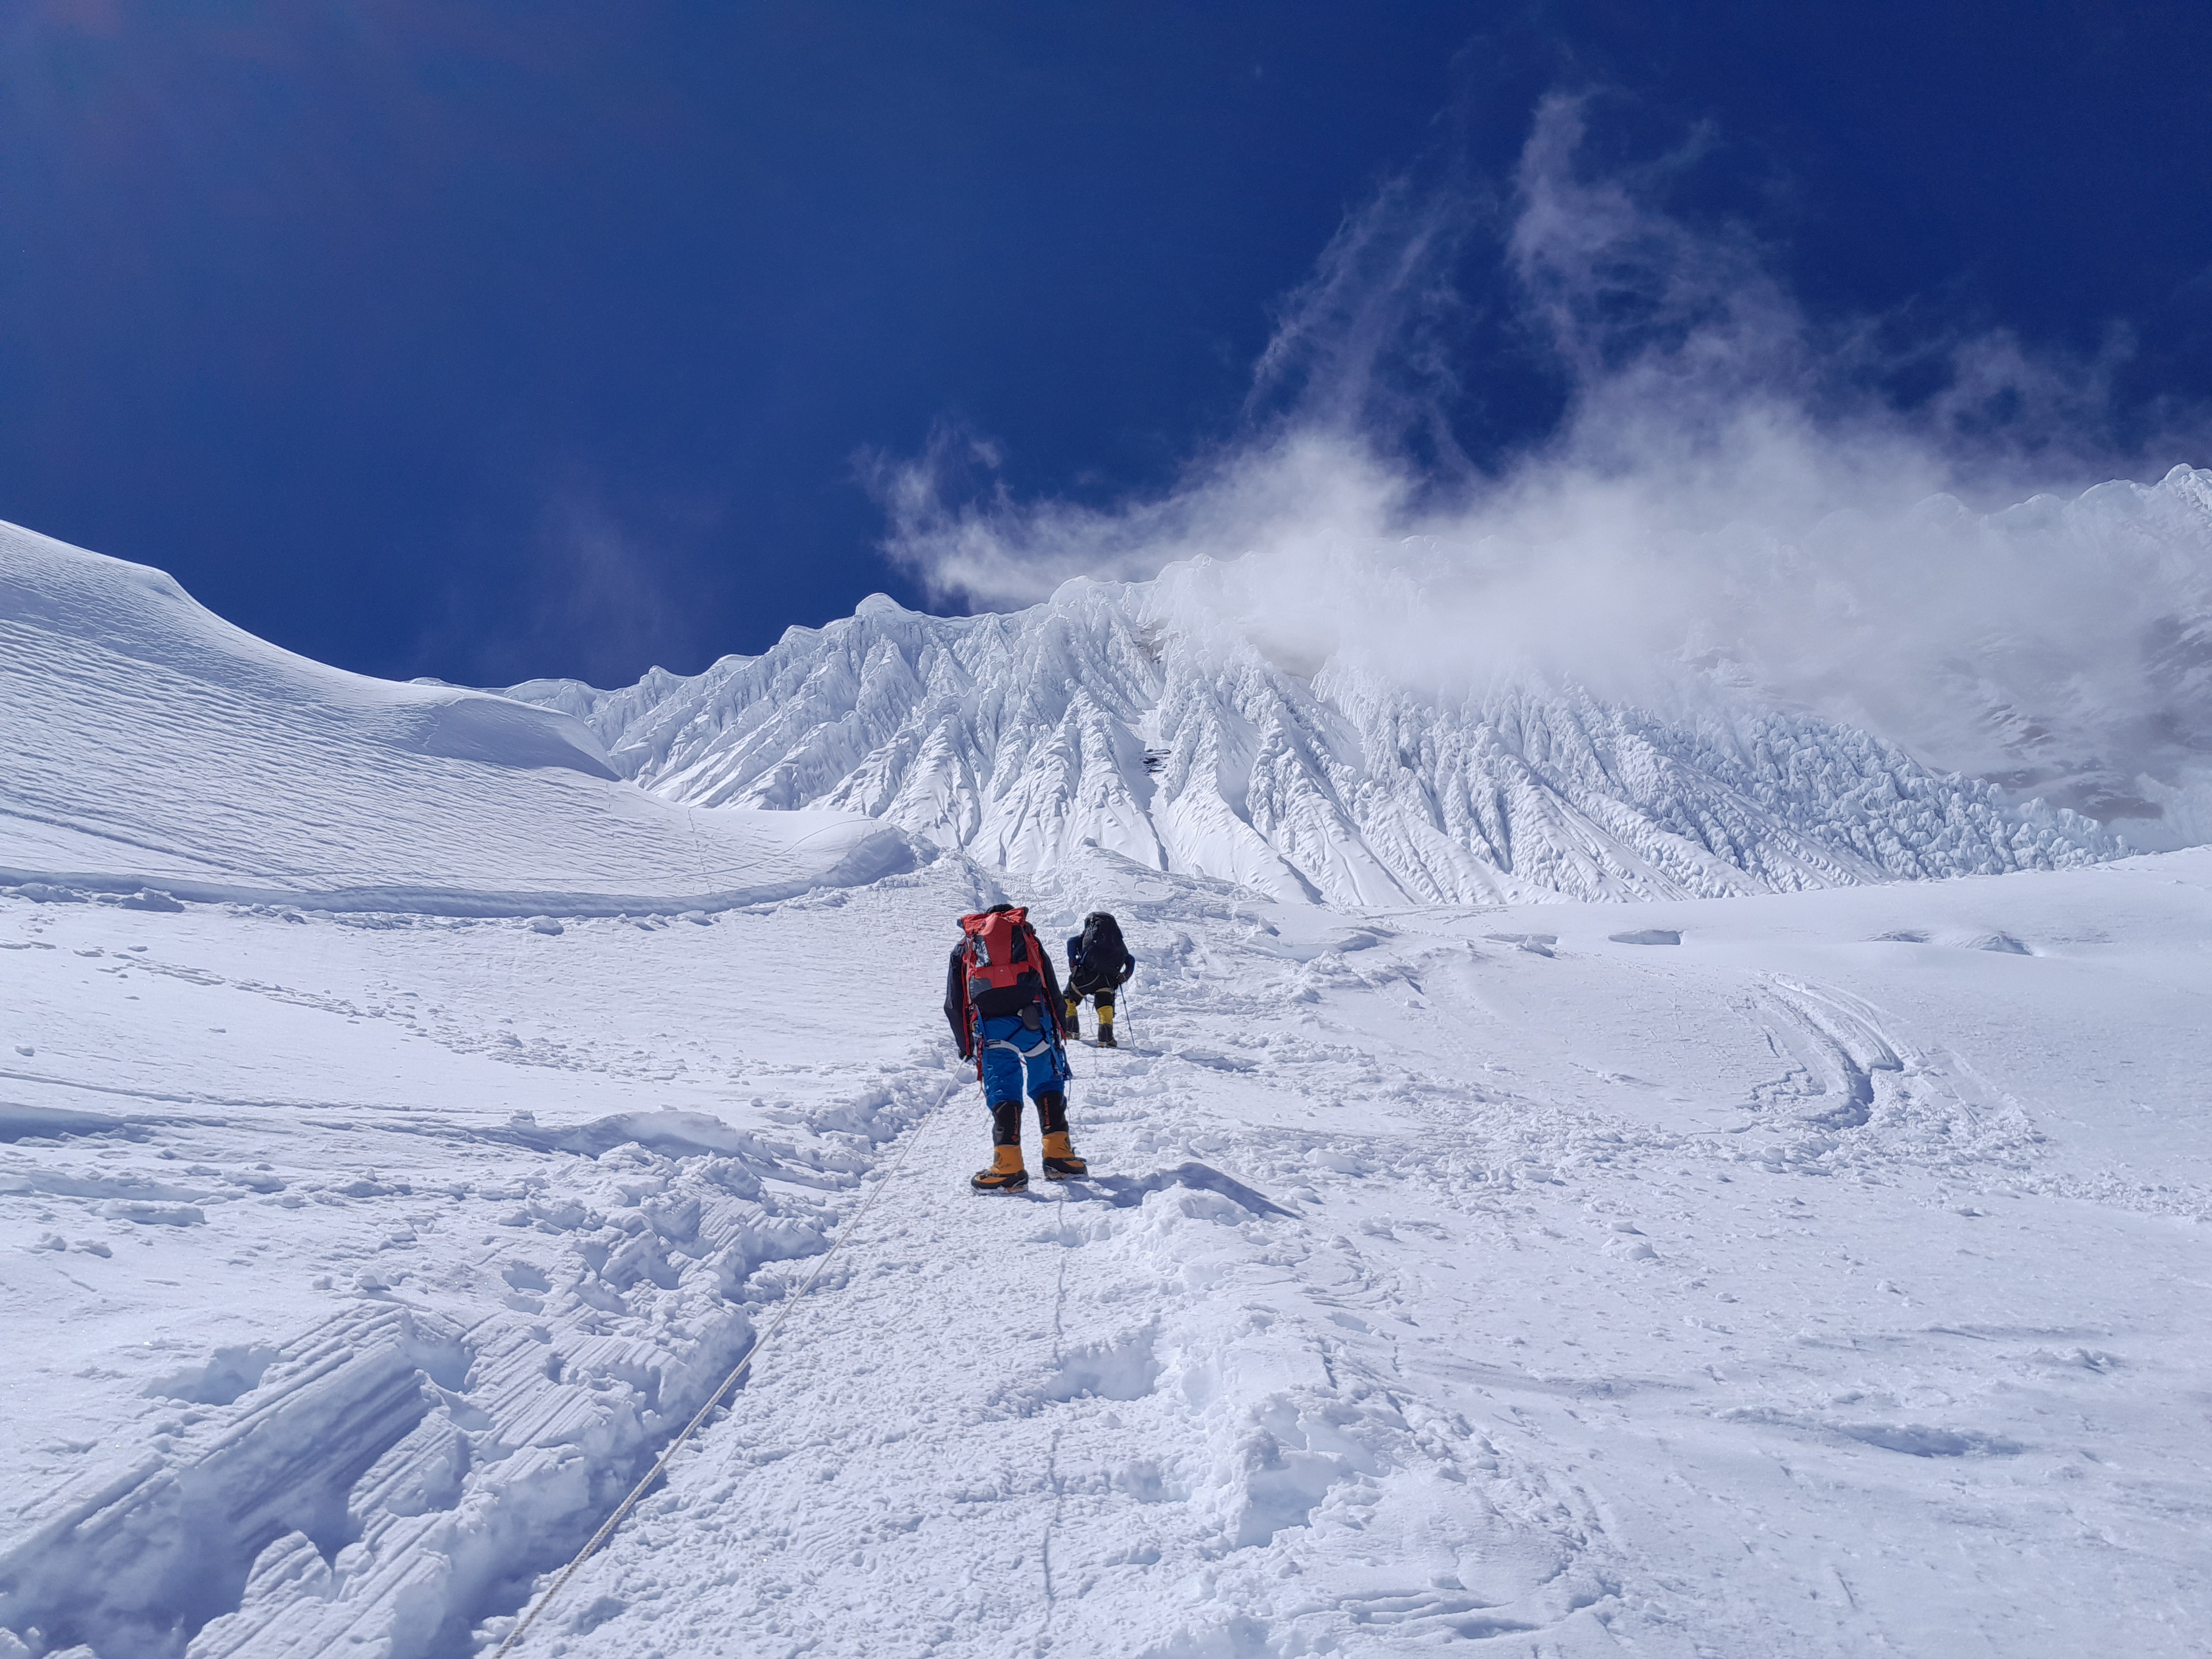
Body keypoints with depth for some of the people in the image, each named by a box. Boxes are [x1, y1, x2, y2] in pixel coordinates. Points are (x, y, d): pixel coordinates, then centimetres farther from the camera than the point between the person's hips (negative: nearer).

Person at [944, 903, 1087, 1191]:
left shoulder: (964, 947, 27)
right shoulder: (1026, 935, 27)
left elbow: (954, 1005, 20)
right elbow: (1052, 989, 18)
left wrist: (965, 1045, 25)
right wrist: (1059, 1029, 20)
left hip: (990, 1023, 0)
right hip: (1034, 1018, 0)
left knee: (1003, 1091, 3)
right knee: (1048, 1084, 12)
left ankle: (1009, 1168, -7)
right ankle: (1058, 1156, 7)